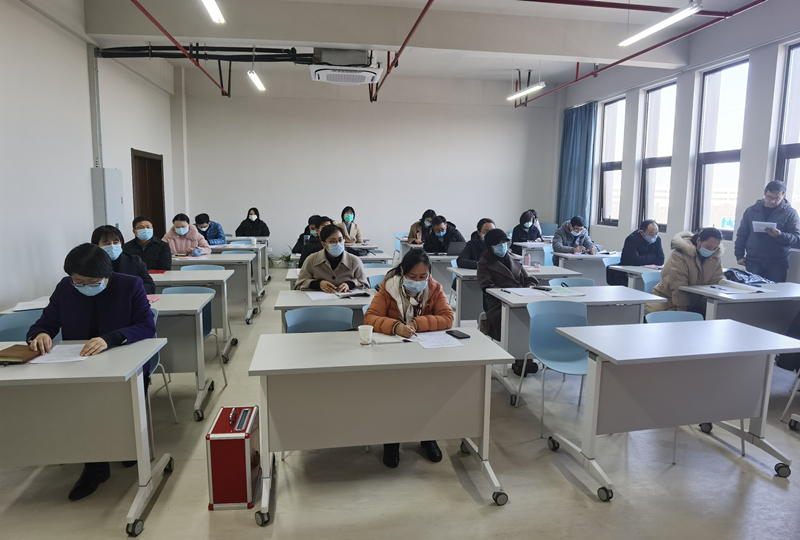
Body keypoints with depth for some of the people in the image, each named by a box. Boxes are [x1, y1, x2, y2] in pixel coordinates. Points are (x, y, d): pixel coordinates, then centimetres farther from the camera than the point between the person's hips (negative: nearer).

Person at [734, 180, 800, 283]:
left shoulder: (790, 213, 2)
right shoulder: (751, 211, 7)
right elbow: (742, 235, 11)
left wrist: (780, 235, -23)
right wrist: (739, 255, 5)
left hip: (777, 263, -1)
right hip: (753, 261, 1)